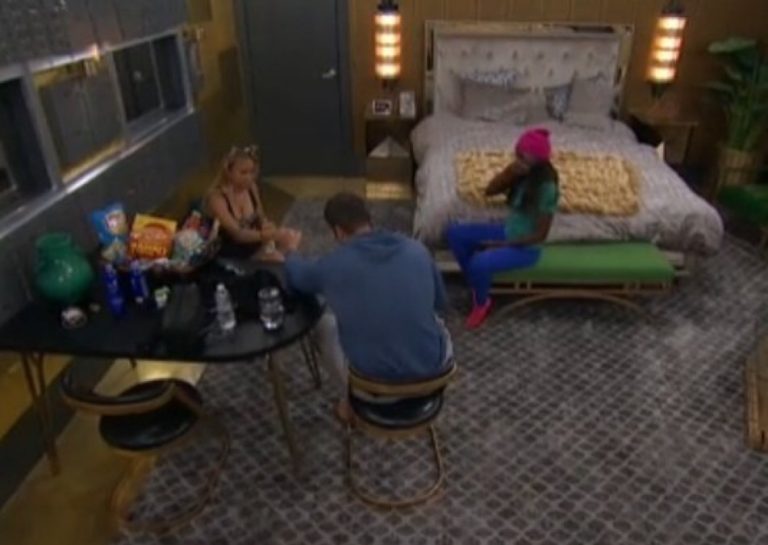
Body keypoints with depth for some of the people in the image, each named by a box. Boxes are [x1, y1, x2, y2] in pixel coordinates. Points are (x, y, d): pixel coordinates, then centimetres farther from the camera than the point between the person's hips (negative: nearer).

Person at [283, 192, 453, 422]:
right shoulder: (416, 249, -5)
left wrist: (292, 252, 35)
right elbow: (440, 302, 11)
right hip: (432, 368, 2)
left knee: (325, 323, 23)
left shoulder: (333, 264, -11)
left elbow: (295, 275, 12)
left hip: (376, 375, -2)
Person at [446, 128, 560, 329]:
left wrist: (502, 245, -19)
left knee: (479, 263, -32)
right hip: (508, 232, 8)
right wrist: (508, 172, -18)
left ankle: (482, 303, 1)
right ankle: (477, 288, 7)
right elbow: (490, 191, 0)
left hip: (526, 247, -8)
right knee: (454, 233, -3)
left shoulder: (547, 187, -26)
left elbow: (540, 235, -22)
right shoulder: (521, 174, -5)